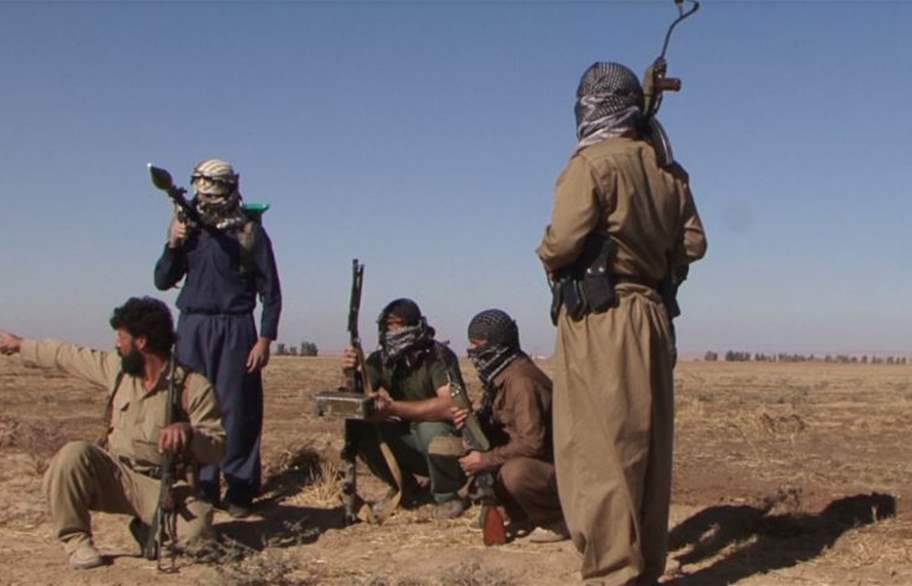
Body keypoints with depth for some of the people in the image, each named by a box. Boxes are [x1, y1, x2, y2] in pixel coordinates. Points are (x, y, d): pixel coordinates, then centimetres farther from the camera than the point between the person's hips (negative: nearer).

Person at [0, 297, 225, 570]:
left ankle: (148, 529, 4)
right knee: (74, 454, -27)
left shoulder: (193, 386, -12)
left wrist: (188, 431, -35)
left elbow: (218, 446, -14)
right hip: (114, 476, 4)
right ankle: (77, 539, -7)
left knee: (196, 528, -32)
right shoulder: (117, 368, 5)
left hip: (163, 487, -3)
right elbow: (67, 355, 19)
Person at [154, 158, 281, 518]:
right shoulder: (189, 229, 10)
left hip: (234, 330, -3)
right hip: (192, 328, 3)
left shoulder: (250, 233, 0)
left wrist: (265, 339, -7)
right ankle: (199, 487, 10)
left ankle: (239, 490, 4)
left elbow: (270, 292, 1)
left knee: (237, 410, -3)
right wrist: (173, 245, -7)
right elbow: (163, 281, 10)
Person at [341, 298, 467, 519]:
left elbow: (450, 405, -35)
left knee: (431, 426, -36)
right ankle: (403, 486, 6)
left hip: (444, 441, -5)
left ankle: (447, 497, -9)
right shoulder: (380, 360, -4)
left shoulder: (438, 356, -21)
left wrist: (394, 408, -40)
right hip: (408, 439, 5)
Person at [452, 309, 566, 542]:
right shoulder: (497, 376, 6)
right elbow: (496, 426, 10)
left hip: (555, 467, -10)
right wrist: (471, 420, -10)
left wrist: (486, 460, -22)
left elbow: (532, 443, -29)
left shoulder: (521, 380, -23)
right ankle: (520, 514, 12)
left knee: (514, 472, -36)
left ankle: (557, 518, -9)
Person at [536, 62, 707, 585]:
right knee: (649, 448, 12)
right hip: (653, 316, 7)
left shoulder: (593, 164, -11)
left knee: (600, 450, -4)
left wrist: (550, 259, 3)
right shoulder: (667, 169, 9)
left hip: (600, 321, -7)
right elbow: (693, 244, 11)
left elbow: (561, 244, -18)